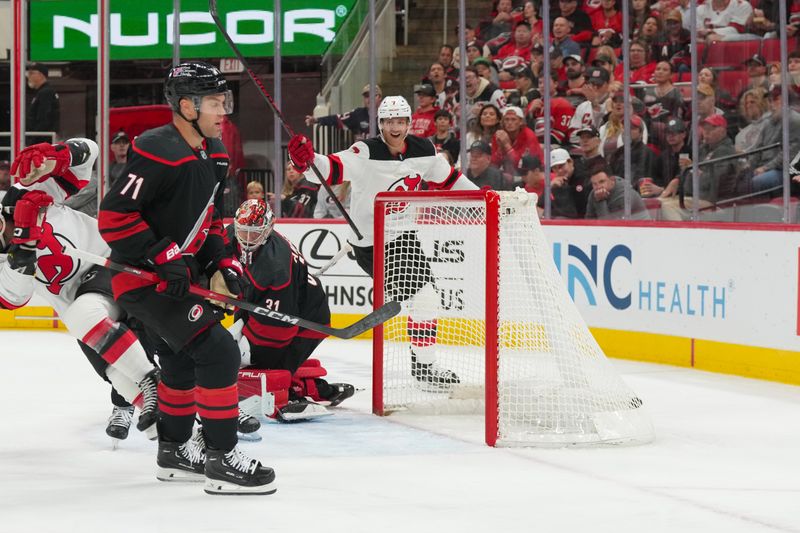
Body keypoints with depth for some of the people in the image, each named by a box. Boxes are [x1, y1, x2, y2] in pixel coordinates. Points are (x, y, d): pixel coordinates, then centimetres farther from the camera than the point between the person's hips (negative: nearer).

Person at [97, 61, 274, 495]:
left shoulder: (214, 154, 7)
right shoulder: (158, 152, -23)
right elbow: (114, 215, -24)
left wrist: (221, 264, 5)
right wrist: (164, 256, -25)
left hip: (180, 274, 10)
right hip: (143, 276, -10)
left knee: (184, 359, 23)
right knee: (218, 352, -15)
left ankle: (174, 450, 39)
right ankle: (221, 459, -10)